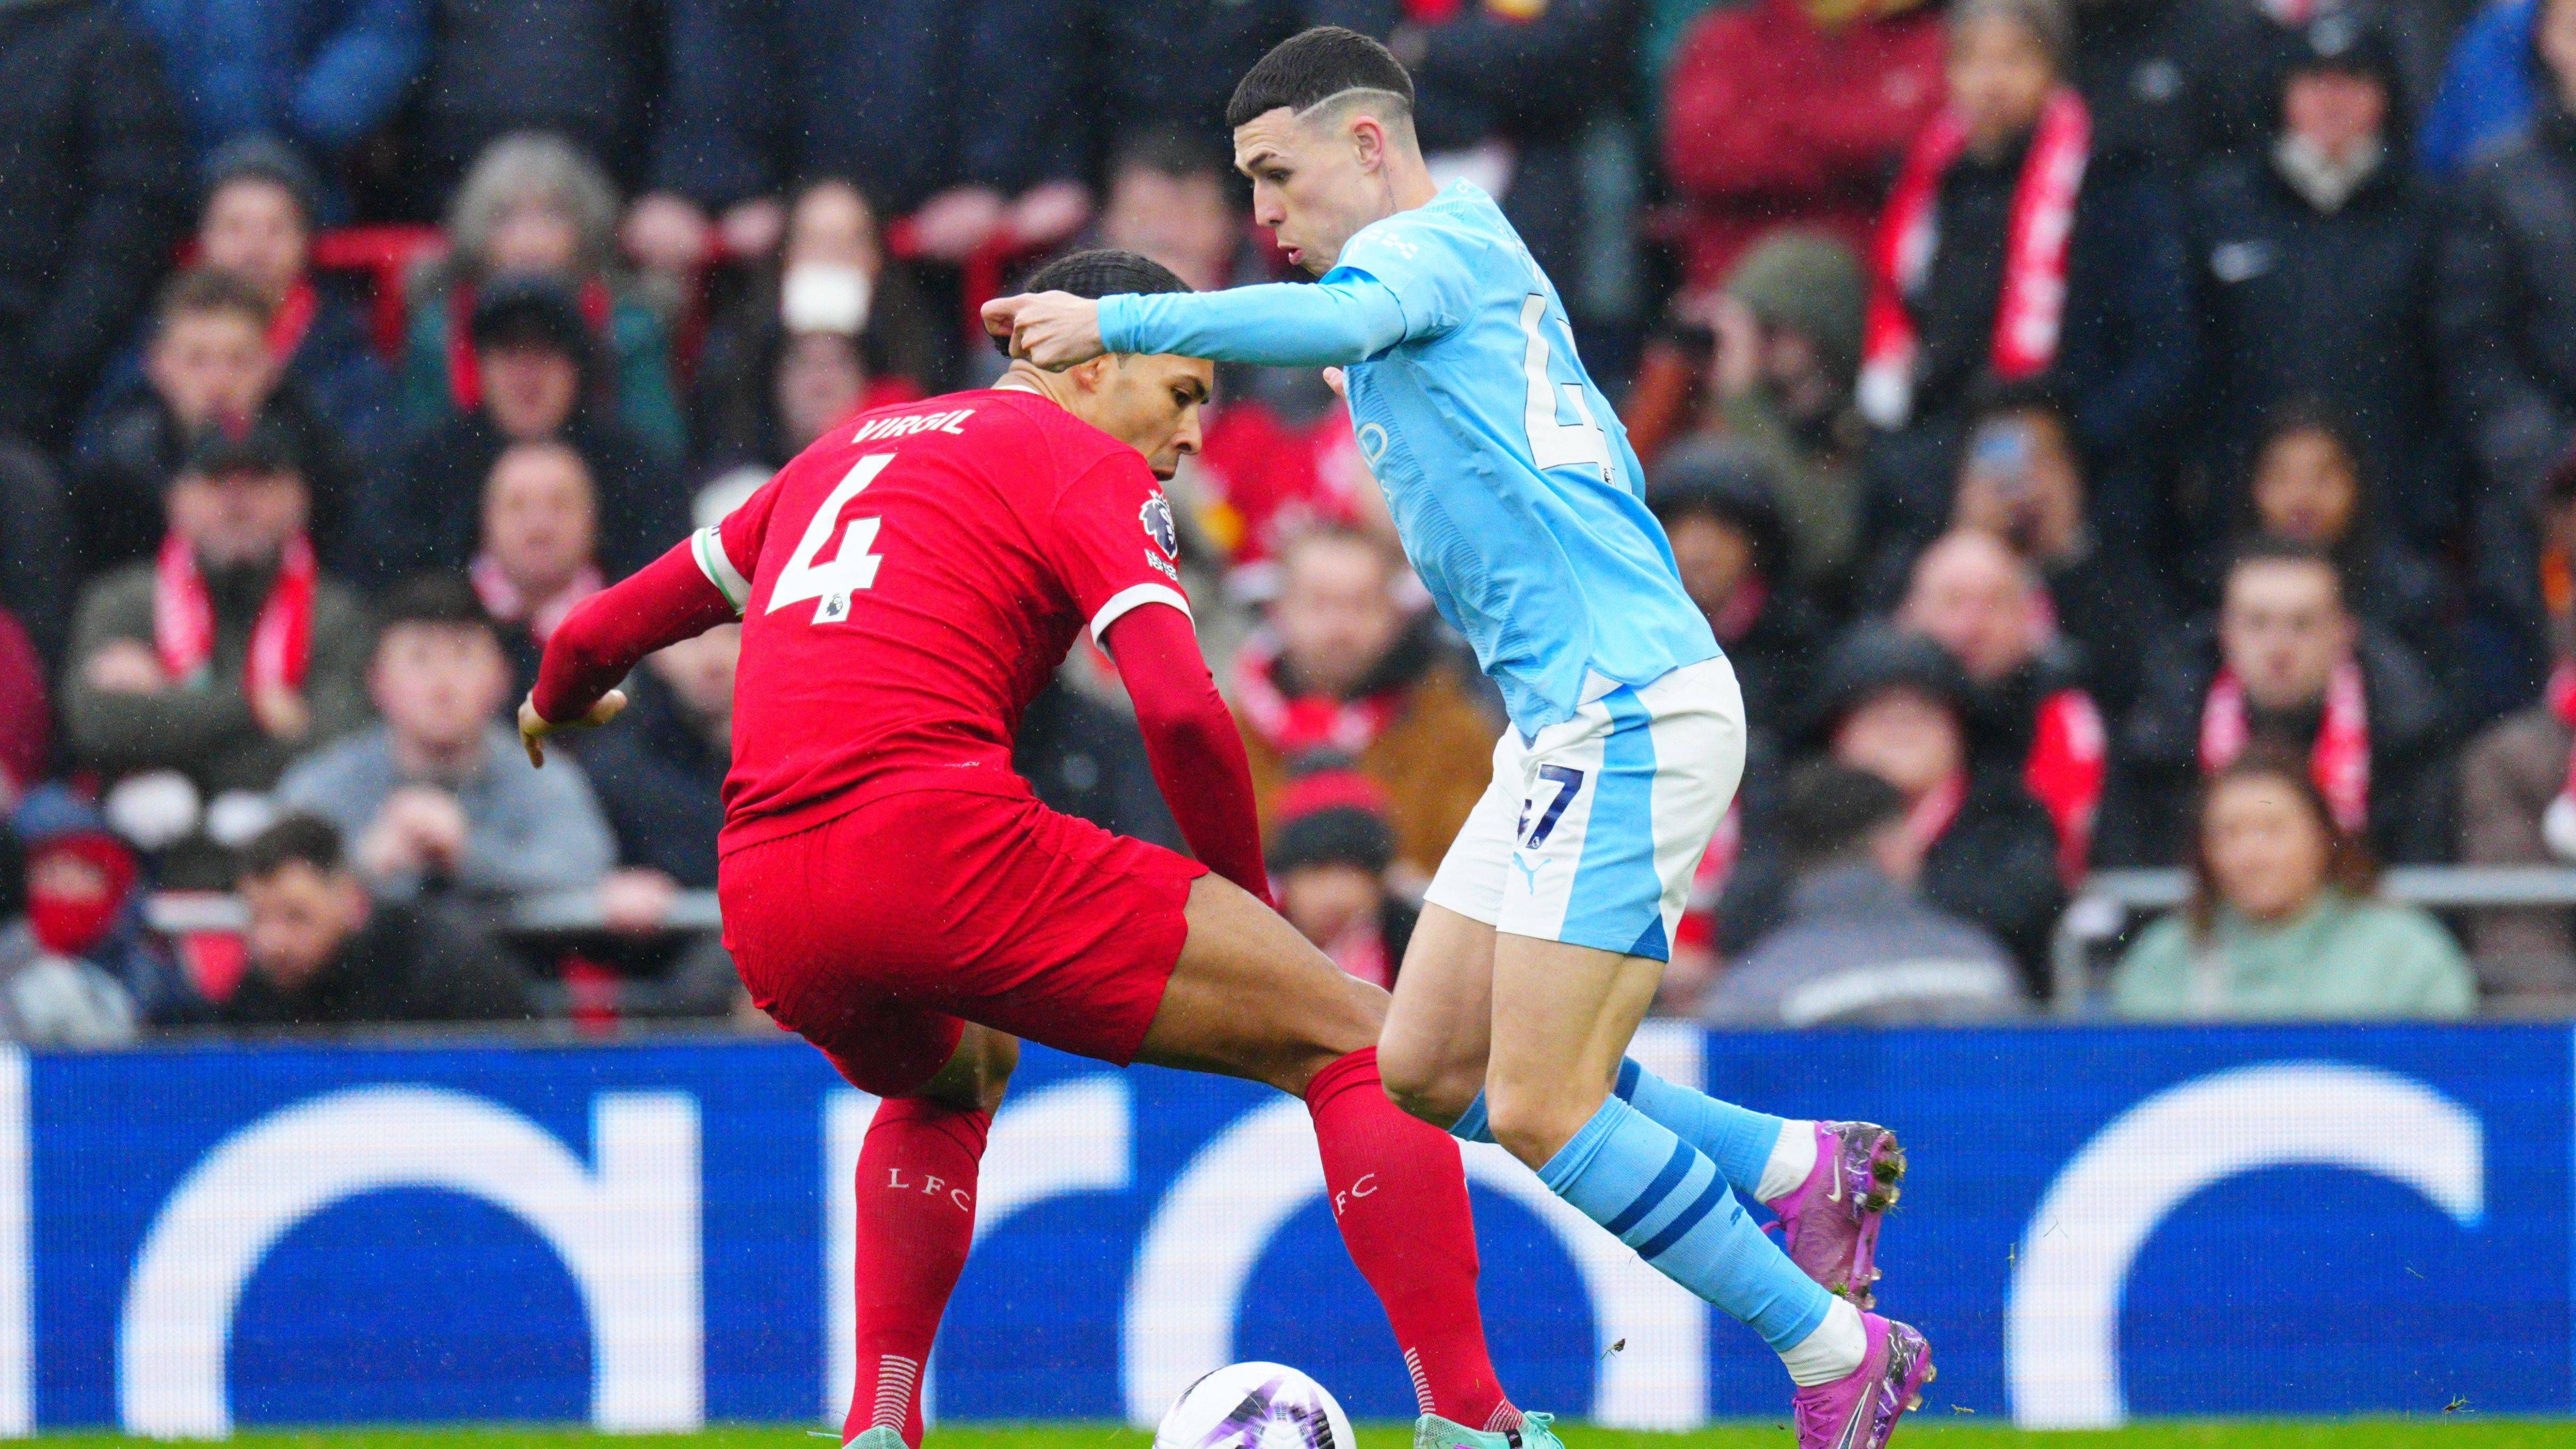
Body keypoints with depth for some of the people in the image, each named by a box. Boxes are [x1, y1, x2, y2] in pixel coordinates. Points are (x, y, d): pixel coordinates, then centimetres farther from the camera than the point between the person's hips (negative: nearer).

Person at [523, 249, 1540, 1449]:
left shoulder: (845, 452, 28)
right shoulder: (1087, 466, 8)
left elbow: (604, 633, 36)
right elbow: (1180, 710, -8)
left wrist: (557, 702, 58)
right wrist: (1248, 906, 5)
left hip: (763, 906, 7)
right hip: (942, 843, -7)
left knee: (950, 1077, 41)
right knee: (1360, 1045, 0)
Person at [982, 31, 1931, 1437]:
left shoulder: (1443, 239, -6)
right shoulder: (1457, 268, 24)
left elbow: (1342, 321, -28)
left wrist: (1116, 320, -32)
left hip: (1626, 713, -10)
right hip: (1568, 724, 10)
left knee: (1541, 1111, -11)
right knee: (1426, 1075, 8)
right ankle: (1795, 1164, 14)